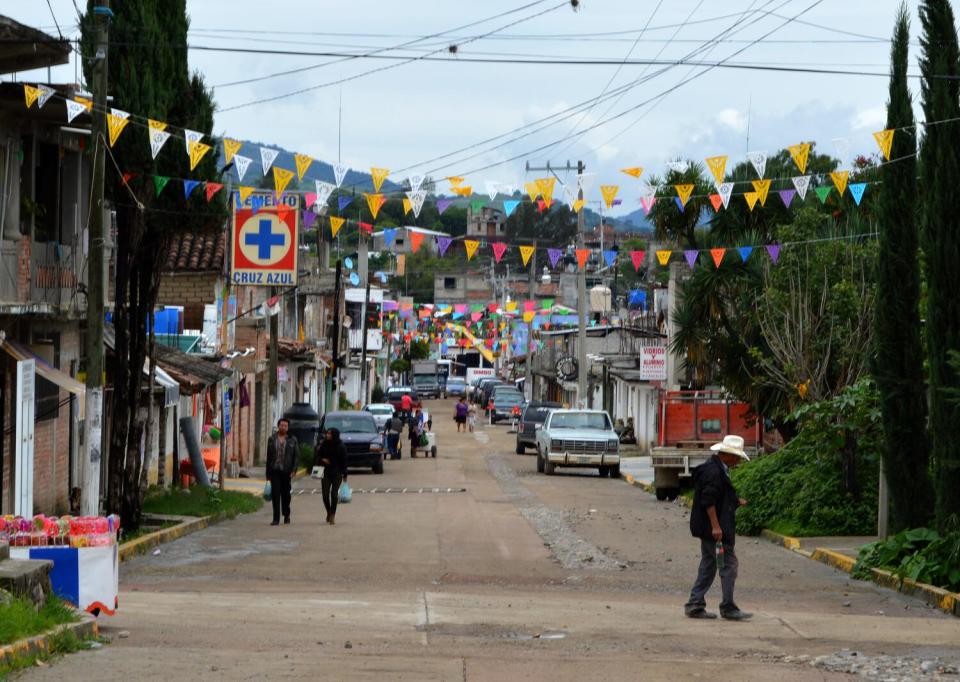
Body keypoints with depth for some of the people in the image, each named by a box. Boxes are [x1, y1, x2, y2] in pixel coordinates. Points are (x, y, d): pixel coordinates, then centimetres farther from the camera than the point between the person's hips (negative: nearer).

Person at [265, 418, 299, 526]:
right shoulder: (272, 439, 6)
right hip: (275, 470, 0)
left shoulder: (292, 440, 3)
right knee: (275, 494, -8)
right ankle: (276, 519, -9)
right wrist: (268, 473, 6)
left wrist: (293, 470, -9)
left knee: (285, 493, 11)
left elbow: (296, 456, 2)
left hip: (286, 471, 0)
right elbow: (269, 456, 9)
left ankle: (286, 515, 33)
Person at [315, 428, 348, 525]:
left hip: (337, 473, -2)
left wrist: (344, 474, -4)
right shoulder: (323, 445, 2)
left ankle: (332, 515, 3)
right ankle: (329, 512, 20)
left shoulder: (341, 446, -4)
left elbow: (344, 461, -2)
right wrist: (322, 459, -13)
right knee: (325, 494, -4)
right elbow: (316, 456, 9)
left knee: (334, 494, -8)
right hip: (326, 472, 2)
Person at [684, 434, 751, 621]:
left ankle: (695, 606, 14)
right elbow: (708, 501, -23)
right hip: (714, 527, -11)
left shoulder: (718, 469, 15)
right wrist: (715, 526, -24)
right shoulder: (713, 471, -18)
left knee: (708, 566, 13)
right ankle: (728, 608, -3)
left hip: (709, 529, 11)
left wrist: (735, 501, 17)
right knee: (729, 564, -7)